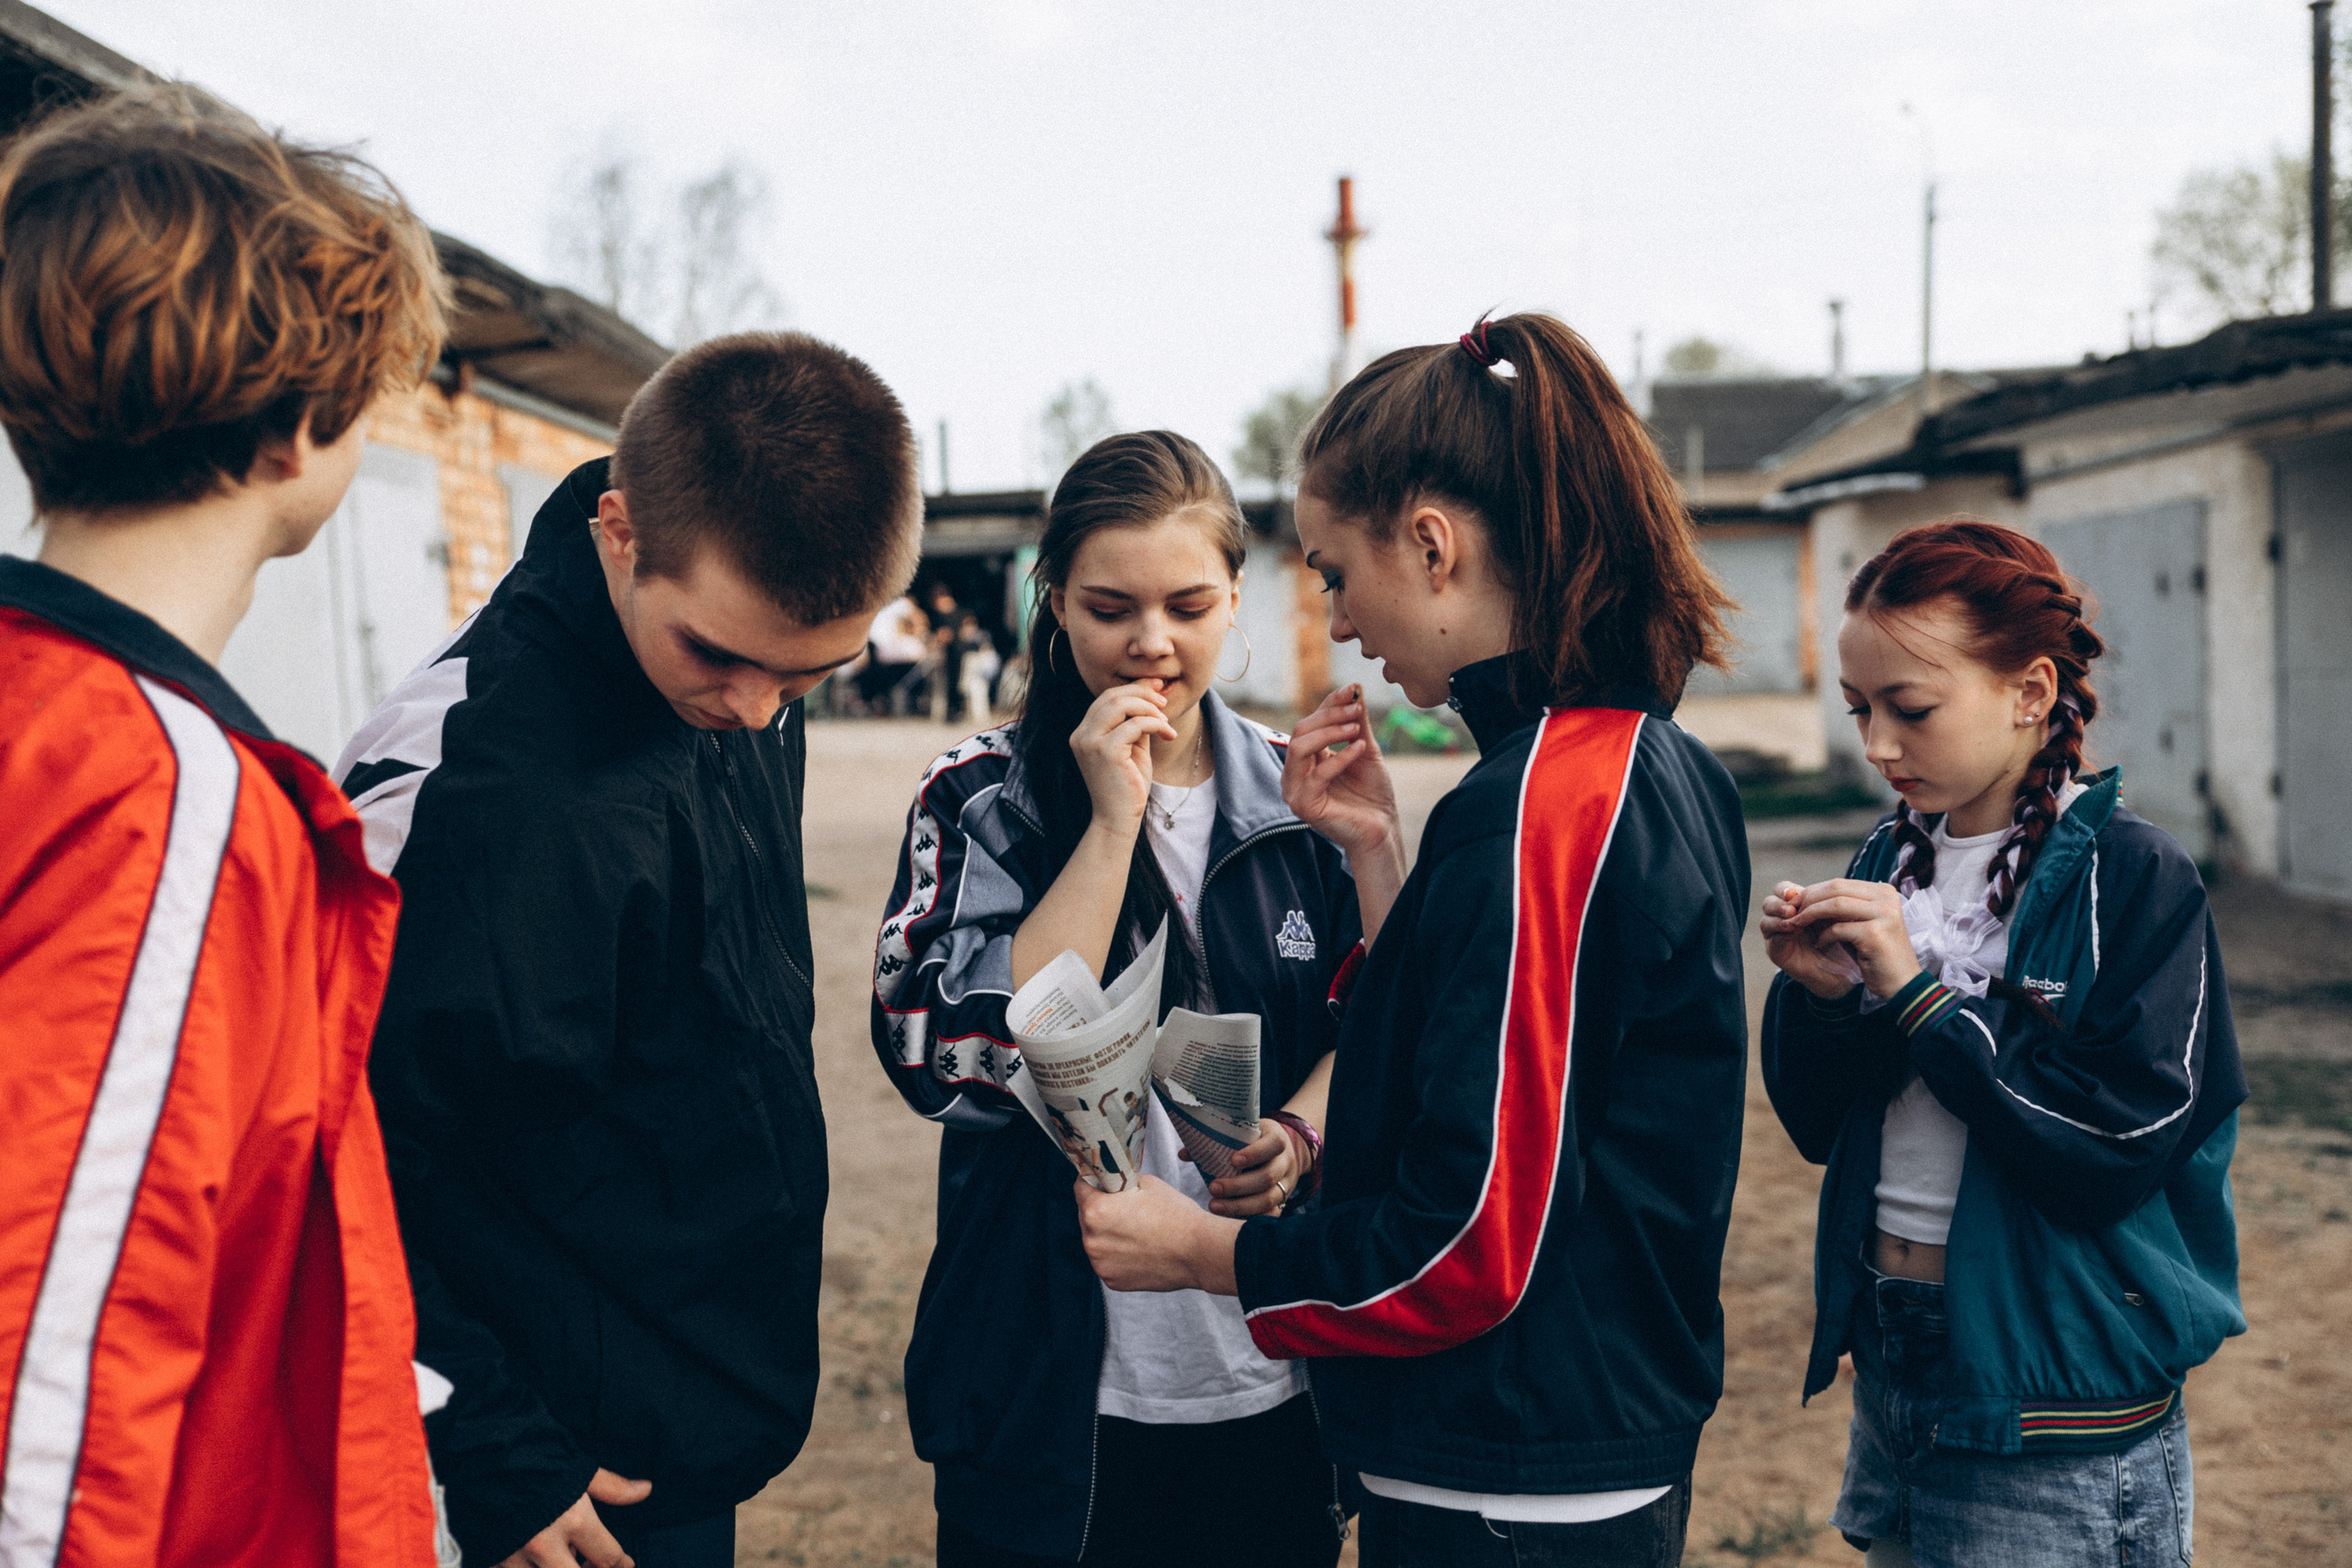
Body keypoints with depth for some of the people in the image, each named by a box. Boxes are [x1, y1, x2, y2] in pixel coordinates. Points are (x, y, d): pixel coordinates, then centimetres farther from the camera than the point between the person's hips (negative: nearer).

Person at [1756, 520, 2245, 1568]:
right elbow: (1819, 1126, 6)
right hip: (1893, 1370, 6)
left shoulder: (2134, 879, -13)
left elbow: (2117, 1150, -21)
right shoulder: (1891, 861, 5)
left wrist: (1918, 992, -21)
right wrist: (1817, 996, -13)